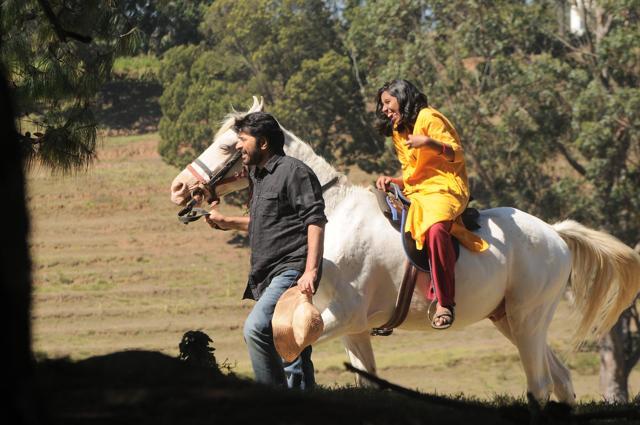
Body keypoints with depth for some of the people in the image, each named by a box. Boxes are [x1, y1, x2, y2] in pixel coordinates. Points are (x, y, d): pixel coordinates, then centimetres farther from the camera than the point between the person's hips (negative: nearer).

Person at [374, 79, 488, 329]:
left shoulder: (428, 118, -3)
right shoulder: (398, 132, 23)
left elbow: (456, 154, -10)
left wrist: (428, 142, -24)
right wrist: (392, 181, 3)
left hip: (445, 189, -10)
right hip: (415, 193, 10)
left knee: (435, 229, -38)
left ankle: (444, 302, -42)